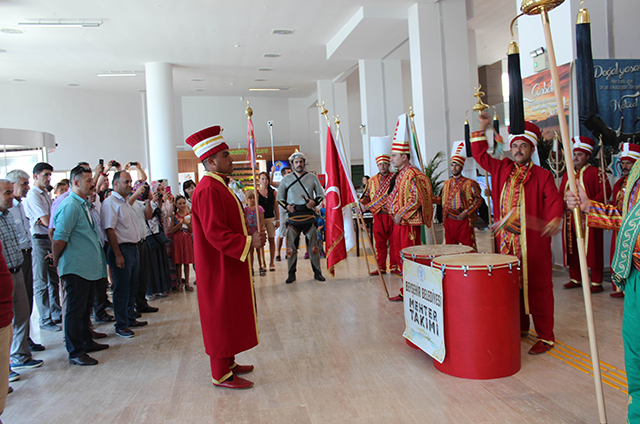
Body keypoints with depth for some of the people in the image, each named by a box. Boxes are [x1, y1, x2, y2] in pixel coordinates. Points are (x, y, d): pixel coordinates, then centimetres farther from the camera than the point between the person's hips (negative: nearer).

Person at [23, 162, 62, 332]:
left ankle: (56, 314, 26)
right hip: (39, 241, -8)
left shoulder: (46, 194, 14)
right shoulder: (32, 195, -13)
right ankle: (45, 320, 9)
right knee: (41, 283, 1)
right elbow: (46, 221, -18)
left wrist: (45, 220, -4)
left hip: (51, 239, 8)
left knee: (54, 279, 15)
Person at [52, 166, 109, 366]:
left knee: (85, 307, 19)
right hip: (76, 267, -9)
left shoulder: (85, 204, 14)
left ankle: (86, 342, 32)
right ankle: (75, 353, 8)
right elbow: (59, 238, -20)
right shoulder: (70, 206, -17)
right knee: (75, 310, -1)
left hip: (89, 266, 9)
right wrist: (56, 260, -7)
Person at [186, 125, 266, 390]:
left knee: (231, 315, 18)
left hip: (228, 265, 11)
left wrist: (249, 233, 10)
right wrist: (249, 242, -23)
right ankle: (221, 375, 11)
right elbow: (215, 234, -27)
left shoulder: (218, 186, 13)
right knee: (221, 317, -1)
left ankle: (228, 363, 30)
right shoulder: (208, 190, -21)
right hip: (219, 268, -11)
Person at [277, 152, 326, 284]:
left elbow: (320, 194, 13)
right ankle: (291, 274, 10)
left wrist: (314, 202, -7)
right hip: (293, 214, 0)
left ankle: (317, 272, 13)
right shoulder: (286, 179, 10)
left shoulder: (312, 177, 8)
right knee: (291, 246, 0)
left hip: (309, 214, 0)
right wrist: (286, 206, -4)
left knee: (313, 245, 3)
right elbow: (280, 197, 14)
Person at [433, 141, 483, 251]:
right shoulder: (446, 184, 14)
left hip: (464, 221, -5)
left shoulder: (468, 183, -2)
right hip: (449, 221, 5)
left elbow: (479, 199, -4)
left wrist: (466, 212, -13)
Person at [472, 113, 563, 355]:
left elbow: (554, 199, -11)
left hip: (534, 242, -4)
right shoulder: (501, 169, 11)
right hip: (506, 241, 4)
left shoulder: (542, 175, -2)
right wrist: (482, 130, 10)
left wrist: (555, 219, -31)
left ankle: (545, 337, 10)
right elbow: (480, 155, 19)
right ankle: (520, 328, 28)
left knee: (537, 288, 0)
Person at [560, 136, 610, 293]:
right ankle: (575, 279, 20)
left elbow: (605, 191, -9)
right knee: (572, 249, 9)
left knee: (592, 250, -2)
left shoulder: (596, 172, -1)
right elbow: (561, 195, 22)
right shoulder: (567, 175, 17)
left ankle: (596, 283, 5)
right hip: (570, 218, 6)